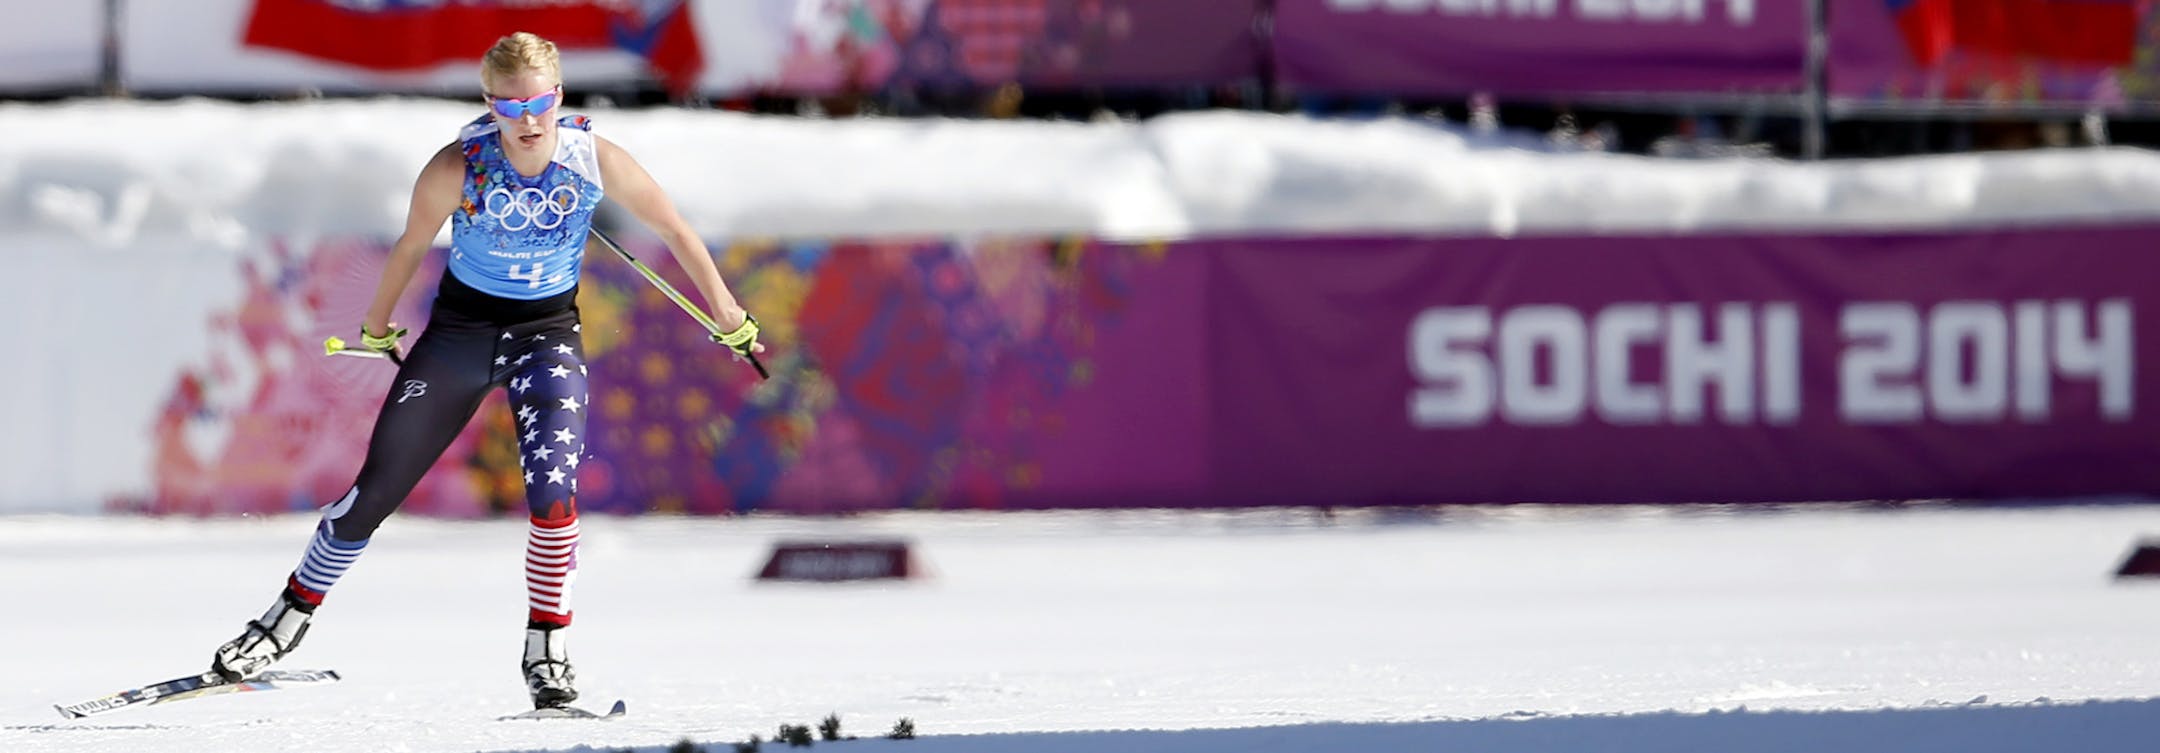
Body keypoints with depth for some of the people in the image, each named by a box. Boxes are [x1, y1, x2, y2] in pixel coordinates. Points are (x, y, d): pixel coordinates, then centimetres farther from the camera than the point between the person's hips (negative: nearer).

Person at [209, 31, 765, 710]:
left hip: (549, 335, 0)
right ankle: (293, 613, 23)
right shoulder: (459, 167, -22)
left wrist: (728, 316, 3)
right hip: (461, 329, 0)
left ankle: (546, 647, -6)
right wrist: (377, 326, 10)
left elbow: (674, 228, -5)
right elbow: (411, 247, -4)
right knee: (377, 488, 3)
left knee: (553, 491, -22)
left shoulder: (595, 160, -19)